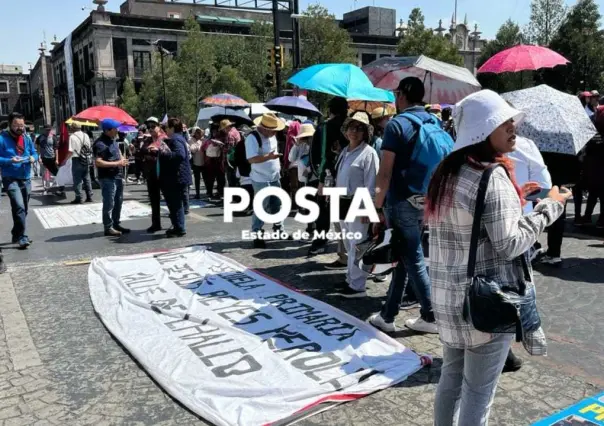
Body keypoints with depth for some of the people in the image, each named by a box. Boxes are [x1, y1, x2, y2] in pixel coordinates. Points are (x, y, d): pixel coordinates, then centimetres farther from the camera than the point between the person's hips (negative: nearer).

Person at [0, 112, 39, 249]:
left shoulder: (27, 137, 6)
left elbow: (34, 152, 14)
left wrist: (33, 158, -8)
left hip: (26, 179, 7)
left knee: (23, 209, 15)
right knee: (19, 207, -22)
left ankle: (17, 235, 30)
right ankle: (22, 237, -14)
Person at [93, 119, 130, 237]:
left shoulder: (113, 140, 12)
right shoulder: (100, 144, -18)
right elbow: (98, 162, -26)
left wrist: (122, 159, 5)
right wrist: (116, 163, -23)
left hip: (118, 176, 10)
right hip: (107, 178, -10)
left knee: (118, 202, 17)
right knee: (109, 204, -3)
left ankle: (116, 224, 28)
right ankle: (108, 228, 5)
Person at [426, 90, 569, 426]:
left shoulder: (448, 171, 8)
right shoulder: (493, 175, -17)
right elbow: (508, 244, -19)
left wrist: (515, 198, 15)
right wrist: (549, 207, -9)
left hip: (449, 295, 8)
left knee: (452, 376, 20)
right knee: (478, 391, 5)